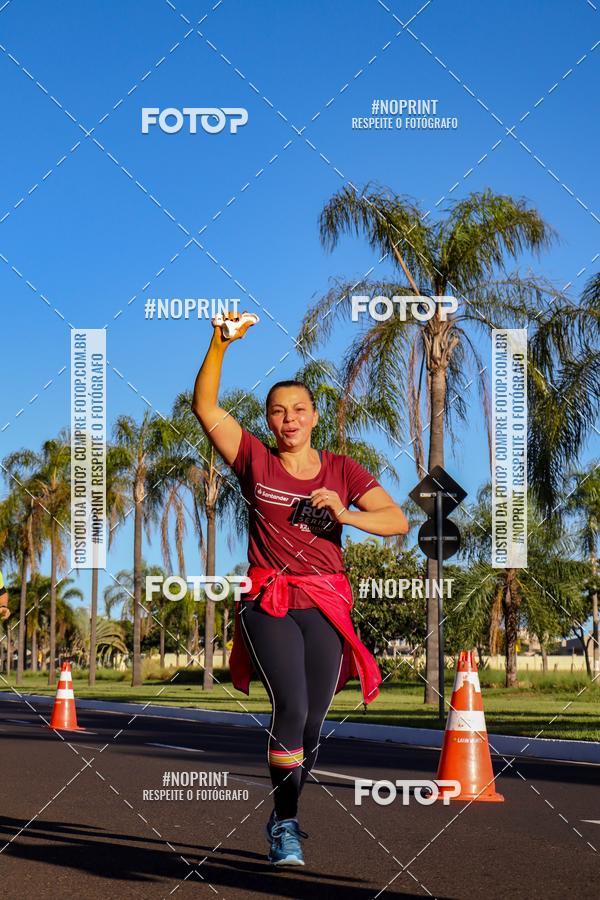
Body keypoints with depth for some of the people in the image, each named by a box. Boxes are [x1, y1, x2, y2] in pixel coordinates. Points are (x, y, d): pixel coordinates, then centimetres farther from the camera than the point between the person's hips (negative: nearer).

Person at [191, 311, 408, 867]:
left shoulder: (343, 471, 9)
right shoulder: (255, 461, 6)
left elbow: (398, 522, 1)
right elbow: (205, 406, -3)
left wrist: (345, 514, -16)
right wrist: (220, 345, -14)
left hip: (324, 603, 2)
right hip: (267, 601, -2)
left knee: (312, 722, 0)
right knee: (291, 708, -20)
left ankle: (284, 821, 22)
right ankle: (285, 825, -4)